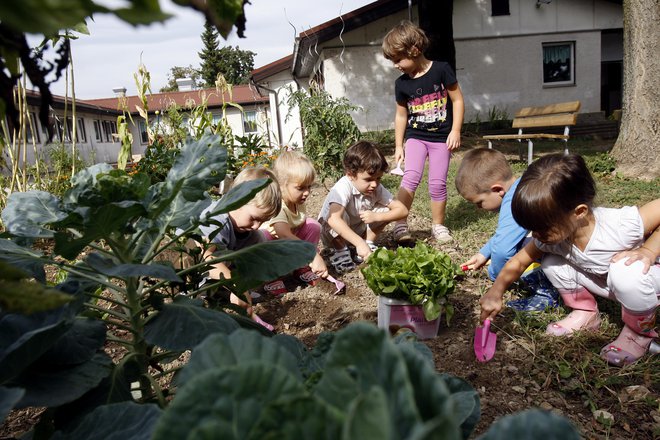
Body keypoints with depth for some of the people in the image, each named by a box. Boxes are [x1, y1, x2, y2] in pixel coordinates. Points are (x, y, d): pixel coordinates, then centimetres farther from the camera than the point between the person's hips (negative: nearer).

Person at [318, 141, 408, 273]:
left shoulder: (377, 188, -16)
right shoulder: (343, 187, -34)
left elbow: (403, 210, -16)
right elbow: (333, 219, -50)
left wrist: (376, 216, -31)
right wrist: (360, 243, -57)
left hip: (357, 231, 5)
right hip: (332, 233, -5)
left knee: (386, 209, -14)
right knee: (340, 213, -37)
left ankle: (369, 243, -1)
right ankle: (340, 251, -15)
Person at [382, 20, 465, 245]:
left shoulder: (441, 70, -10)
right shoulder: (402, 83, -1)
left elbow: (457, 100, -5)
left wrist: (455, 131, -10)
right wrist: (398, 146, 9)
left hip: (441, 137, -1)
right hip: (416, 137, 2)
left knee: (437, 183, 1)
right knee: (410, 177, -19)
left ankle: (438, 225, 19)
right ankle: (400, 223, -13)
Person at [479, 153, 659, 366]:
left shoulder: (622, 225, -40)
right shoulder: (550, 236, -22)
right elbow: (519, 261, -9)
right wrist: (496, 292, -15)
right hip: (602, 283, 5)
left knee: (627, 273, -38)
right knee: (551, 263, -16)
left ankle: (640, 330, -7)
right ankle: (585, 312, 9)